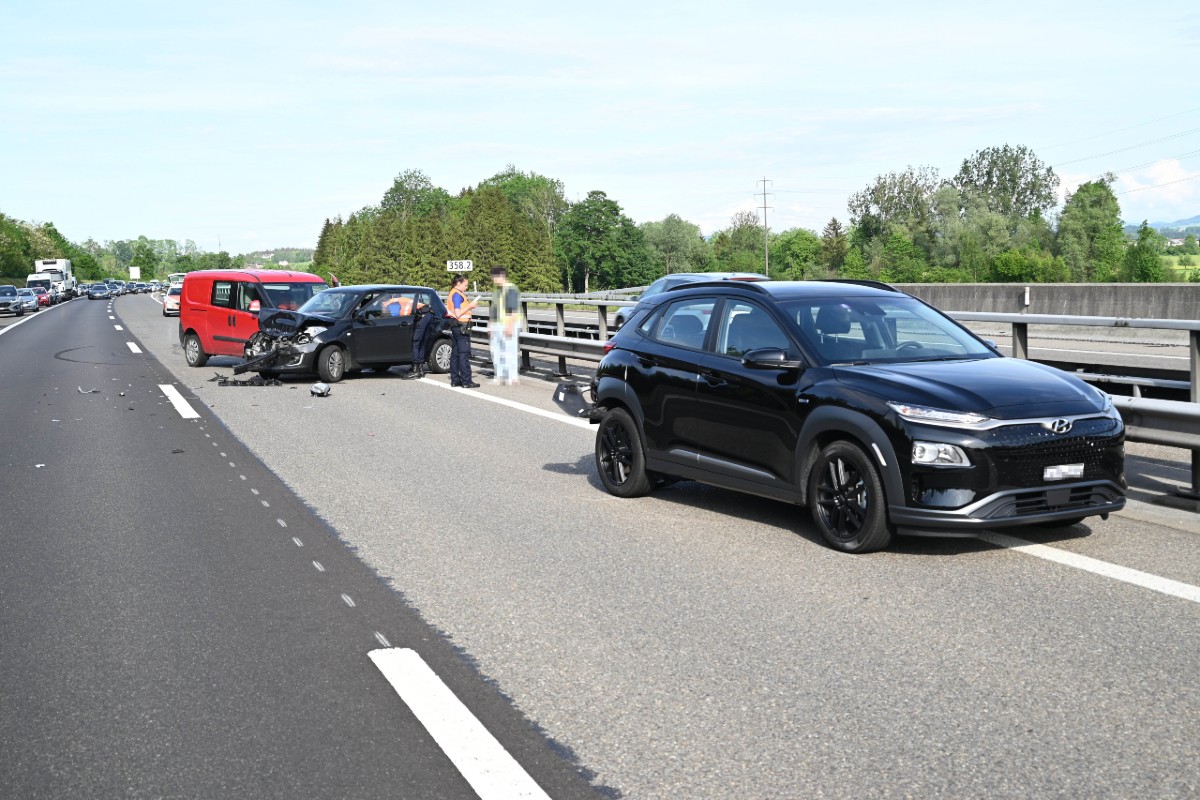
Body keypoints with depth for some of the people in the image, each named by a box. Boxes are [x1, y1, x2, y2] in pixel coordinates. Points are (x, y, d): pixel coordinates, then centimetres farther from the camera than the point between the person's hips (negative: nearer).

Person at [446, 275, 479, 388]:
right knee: (464, 354, -7)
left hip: (455, 327, 10)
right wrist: (469, 306, -12)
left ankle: (455, 380, 14)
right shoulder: (457, 295, -14)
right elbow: (458, 314, -19)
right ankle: (466, 381, -6)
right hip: (461, 327, -10)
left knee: (455, 353, 10)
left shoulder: (453, 293, 16)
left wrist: (469, 306, 13)